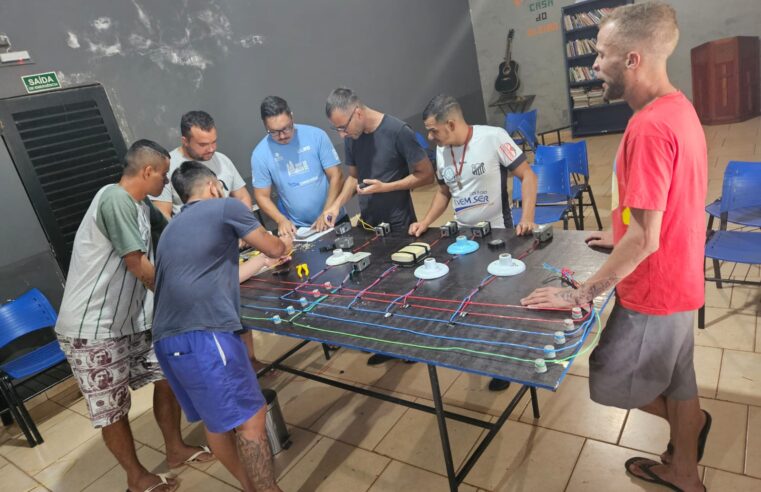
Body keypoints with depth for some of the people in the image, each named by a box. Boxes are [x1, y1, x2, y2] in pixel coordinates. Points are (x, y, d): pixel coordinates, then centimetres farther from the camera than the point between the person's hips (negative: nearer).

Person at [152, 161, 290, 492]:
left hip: (166, 339, 9)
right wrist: (285, 244, 38)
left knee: (215, 420, 18)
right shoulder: (225, 207, 6)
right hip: (203, 333, -8)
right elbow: (274, 249, 14)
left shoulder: (171, 230, 28)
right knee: (249, 420, -1)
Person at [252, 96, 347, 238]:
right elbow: (262, 196, 1)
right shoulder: (260, 154, -6)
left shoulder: (316, 135, -8)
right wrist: (281, 220, -16)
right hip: (296, 227, 1)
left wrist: (327, 213, -15)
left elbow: (336, 176, -6)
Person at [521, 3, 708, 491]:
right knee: (676, 381, 24)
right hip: (677, 281, 9)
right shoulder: (678, 107, 3)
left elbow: (645, 240, -29)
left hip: (654, 291, -9)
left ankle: (689, 423, 37)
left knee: (611, 383, 13)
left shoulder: (650, 127, -29)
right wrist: (622, 236, 19)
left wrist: (581, 294, -23)